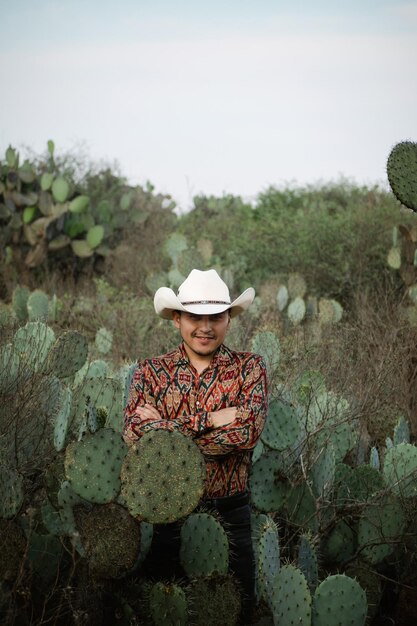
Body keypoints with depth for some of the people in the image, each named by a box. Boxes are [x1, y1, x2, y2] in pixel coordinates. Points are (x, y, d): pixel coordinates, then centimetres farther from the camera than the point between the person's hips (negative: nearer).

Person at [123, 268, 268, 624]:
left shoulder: (249, 368, -1)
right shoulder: (151, 372, 1)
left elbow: (248, 431, -18)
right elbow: (135, 435, -15)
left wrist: (169, 426, -15)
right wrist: (211, 421, -20)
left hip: (230, 515, 0)